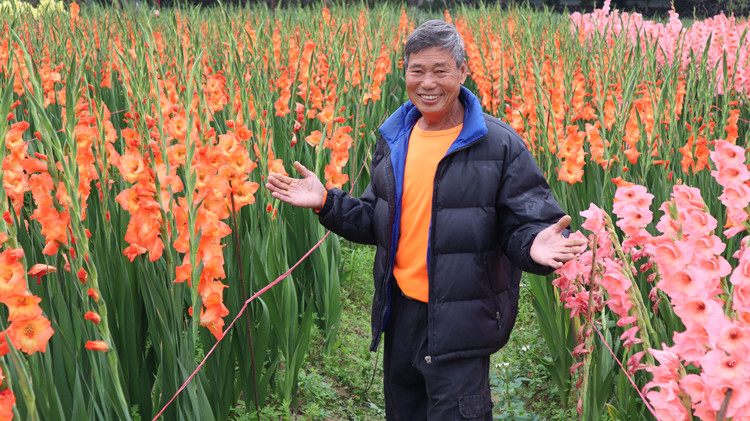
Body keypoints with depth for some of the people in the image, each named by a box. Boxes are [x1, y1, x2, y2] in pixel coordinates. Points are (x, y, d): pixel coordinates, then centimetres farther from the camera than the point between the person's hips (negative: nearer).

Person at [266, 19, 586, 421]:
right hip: (400, 312, 6)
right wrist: (326, 203, 3)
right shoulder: (393, 140, 7)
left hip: (461, 323, -5)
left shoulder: (499, 144, -10)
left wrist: (534, 245, -32)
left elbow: (527, 222, -9)